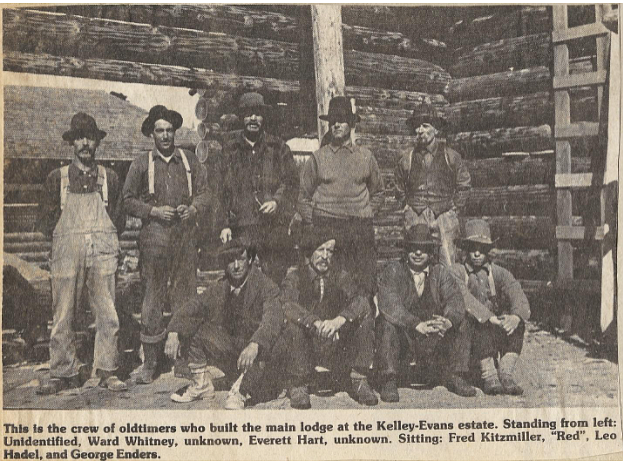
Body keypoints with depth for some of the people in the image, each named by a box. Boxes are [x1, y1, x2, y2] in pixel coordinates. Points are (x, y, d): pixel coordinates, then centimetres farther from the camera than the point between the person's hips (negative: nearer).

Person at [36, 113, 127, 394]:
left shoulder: (109, 178, 15)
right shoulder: (57, 178, 12)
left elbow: (119, 221, 17)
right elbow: (45, 223, 12)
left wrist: (106, 239, 4)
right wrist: (63, 236, 1)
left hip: (102, 252, 1)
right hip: (67, 254, -1)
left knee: (107, 315, -3)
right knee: (63, 316, -2)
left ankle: (106, 371, 7)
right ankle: (63, 373, 8)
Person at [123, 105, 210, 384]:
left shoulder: (191, 162, 14)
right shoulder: (141, 165, 9)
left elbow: (204, 193, 15)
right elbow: (128, 200, 8)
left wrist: (192, 208, -4)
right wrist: (154, 210, -6)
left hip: (186, 238, 2)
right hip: (154, 238, -1)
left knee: (185, 299, 1)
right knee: (152, 300, -4)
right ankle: (149, 363, 4)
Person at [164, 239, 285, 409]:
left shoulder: (266, 287, -17)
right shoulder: (220, 289, -1)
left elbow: (273, 319, -34)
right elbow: (191, 308, -3)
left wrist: (254, 346, -50)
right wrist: (173, 333, -21)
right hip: (229, 348, 5)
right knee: (193, 327, -6)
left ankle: (240, 392, -19)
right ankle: (202, 385, 3)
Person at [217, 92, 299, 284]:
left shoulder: (278, 147, 13)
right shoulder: (229, 147, 11)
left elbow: (291, 180, 10)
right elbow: (222, 187, 9)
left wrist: (277, 201, -9)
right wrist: (224, 224, 2)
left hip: (275, 226, 0)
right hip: (241, 227, 0)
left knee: (275, 279, -4)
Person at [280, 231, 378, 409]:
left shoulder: (340, 277, 7)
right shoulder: (295, 278, -1)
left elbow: (361, 302, -10)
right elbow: (289, 306, -21)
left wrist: (339, 320, -31)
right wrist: (316, 323, -39)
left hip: (335, 340, 2)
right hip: (306, 344, -2)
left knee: (365, 318, -18)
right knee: (295, 323, -32)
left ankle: (359, 381, -14)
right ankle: (298, 386, -20)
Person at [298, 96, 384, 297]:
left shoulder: (365, 157, 12)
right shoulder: (318, 158, 6)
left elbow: (377, 191, 23)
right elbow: (304, 196, 10)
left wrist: (367, 214, 11)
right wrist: (311, 225, 2)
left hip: (361, 229, 2)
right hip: (326, 226, -2)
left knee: (366, 283, -1)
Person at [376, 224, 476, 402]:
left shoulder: (440, 272, 9)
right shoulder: (392, 272, -2)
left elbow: (455, 299, -5)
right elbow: (388, 304, -19)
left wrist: (448, 321, -29)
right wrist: (417, 325, -33)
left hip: (433, 340, 3)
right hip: (401, 338, -3)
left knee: (463, 324, -14)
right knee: (388, 323, -31)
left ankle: (454, 377, -1)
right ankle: (389, 382, -22)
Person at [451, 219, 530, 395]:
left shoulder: (499, 273, 13)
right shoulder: (457, 272, 4)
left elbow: (517, 295, -7)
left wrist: (516, 316, -31)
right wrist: (490, 318, -32)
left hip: (497, 336, 3)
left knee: (518, 322, -25)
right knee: (483, 325, -34)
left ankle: (505, 374, -28)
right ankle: (489, 377, -31)